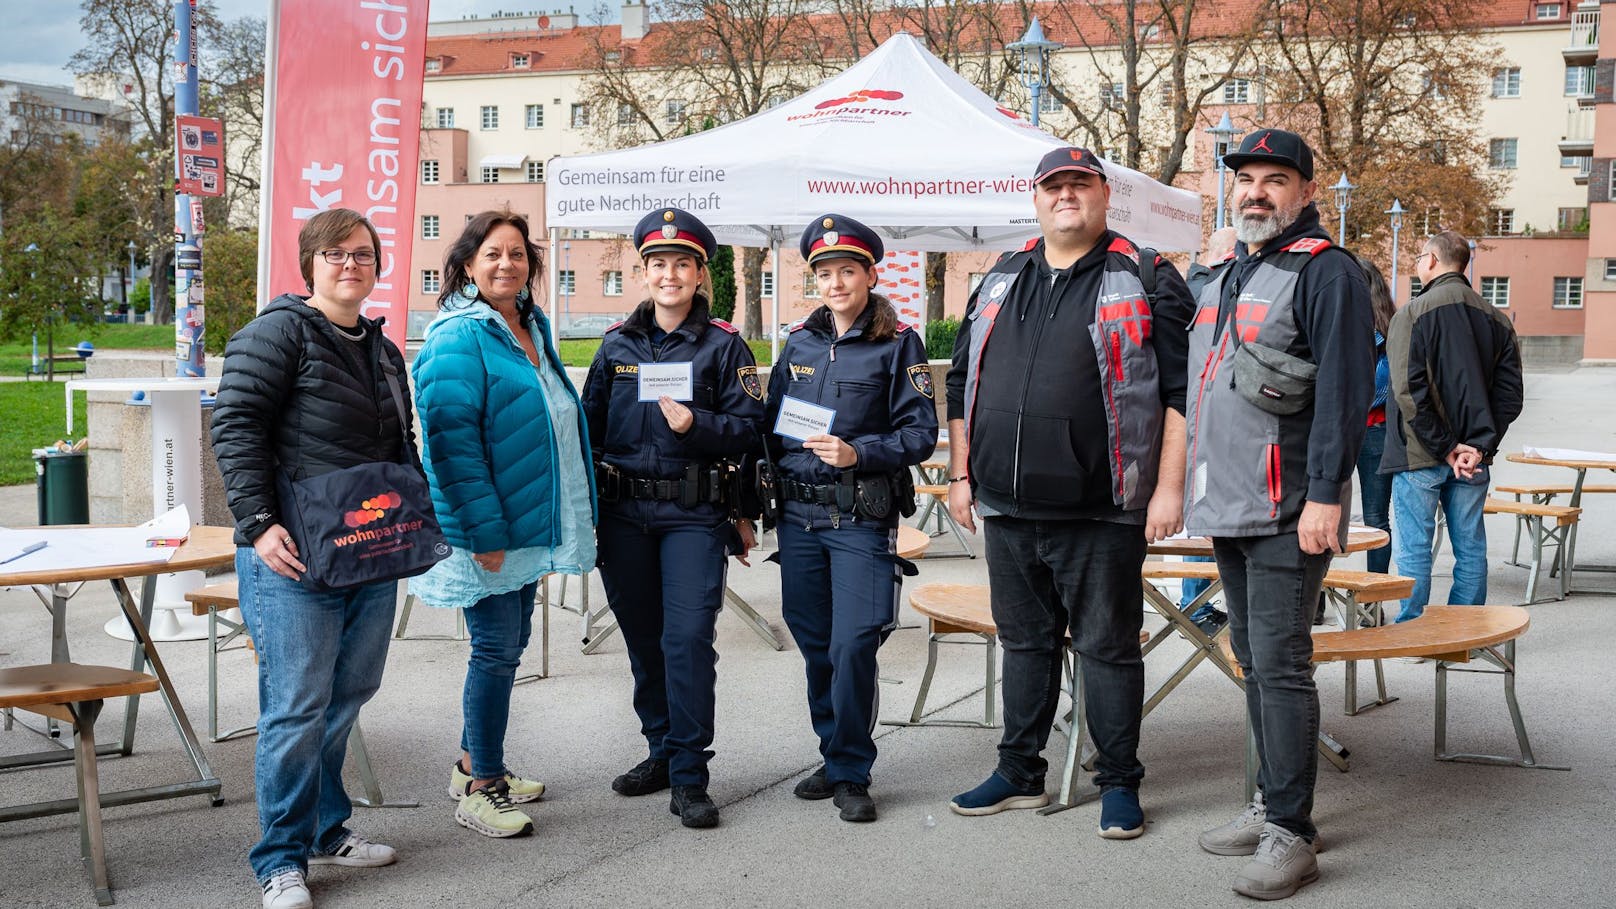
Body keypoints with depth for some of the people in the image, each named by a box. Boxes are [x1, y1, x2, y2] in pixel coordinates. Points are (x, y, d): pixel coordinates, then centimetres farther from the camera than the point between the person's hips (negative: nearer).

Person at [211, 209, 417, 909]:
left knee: (347, 696, 14)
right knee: (297, 706, -5)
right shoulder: (279, 332, -6)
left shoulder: (383, 350, 18)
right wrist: (260, 524, -20)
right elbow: (236, 428, -13)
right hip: (294, 559, -8)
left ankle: (326, 829, 29)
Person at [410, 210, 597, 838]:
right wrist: (484, 530, -24)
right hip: (486, 529, -9)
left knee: (509, 643, 15)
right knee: (497, 648, -4)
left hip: (529, 522, 9)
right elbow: (452, 438, -21)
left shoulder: (532, 329, 13)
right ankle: (480, 792, 7)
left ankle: (475, 765, 29)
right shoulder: (459, 338, -14)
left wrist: (563, 521, 19)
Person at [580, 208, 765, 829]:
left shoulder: (723, 345, 1)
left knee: (688, 638, -11)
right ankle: (662, 751, 28)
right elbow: (589, 426, 13)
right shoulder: (617, 344, 11)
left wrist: (697, 425, -20)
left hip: (695, 514, -4)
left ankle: (689, 778, -3)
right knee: (642, 638, 12)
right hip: (623, 514, 4)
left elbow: (748, 427, -2)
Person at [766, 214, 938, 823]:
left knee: (853, 646, -9)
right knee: (815, 645, 11)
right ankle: (835, 757, 26)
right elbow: (772, 423, 17)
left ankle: (851, 773, 5)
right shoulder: (799, 343, 12)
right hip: (799, 515, 5)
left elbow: (920, 433, -6)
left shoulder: (899, 344, -1)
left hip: (862, 518, -5)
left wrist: (857, 453, -20)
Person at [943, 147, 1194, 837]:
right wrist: (961, 473, 13)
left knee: (1107, 646, 3)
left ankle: (1120, 783, 16)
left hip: (1101, 513, -5)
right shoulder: (1000, 282, 14)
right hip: (1007, 507, 5)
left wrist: (1169, 488, -12)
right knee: (1024, 642, 15)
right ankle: (1020, 774, 27)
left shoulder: (1144, 280, -2)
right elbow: (962, 382, 19)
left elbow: (1181, 389, -7)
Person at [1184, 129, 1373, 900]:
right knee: (1254, 661, 14)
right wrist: (1200, 493, 21)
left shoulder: (1326, 272, -8)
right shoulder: (1223, 278, 18)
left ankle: (1290, 833, -2)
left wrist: (1325, 494, -22)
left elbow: (1345, 390, -16)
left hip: (1288, 511, -9)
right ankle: (1270, 805, 25)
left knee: (1280, 665, -8)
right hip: (1229, 508, 9)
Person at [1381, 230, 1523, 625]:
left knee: (1414, 549, 2)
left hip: (1419, 457, -5)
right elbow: (1509, 393, 3)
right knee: (1470, 548, 11)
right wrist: (1480, 445, -3)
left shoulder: (1412, 314, -9)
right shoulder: (1495, 319, 8)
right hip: (1473, 460, 5)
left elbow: (1409, 392, -16)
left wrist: (1445, 448, -12)